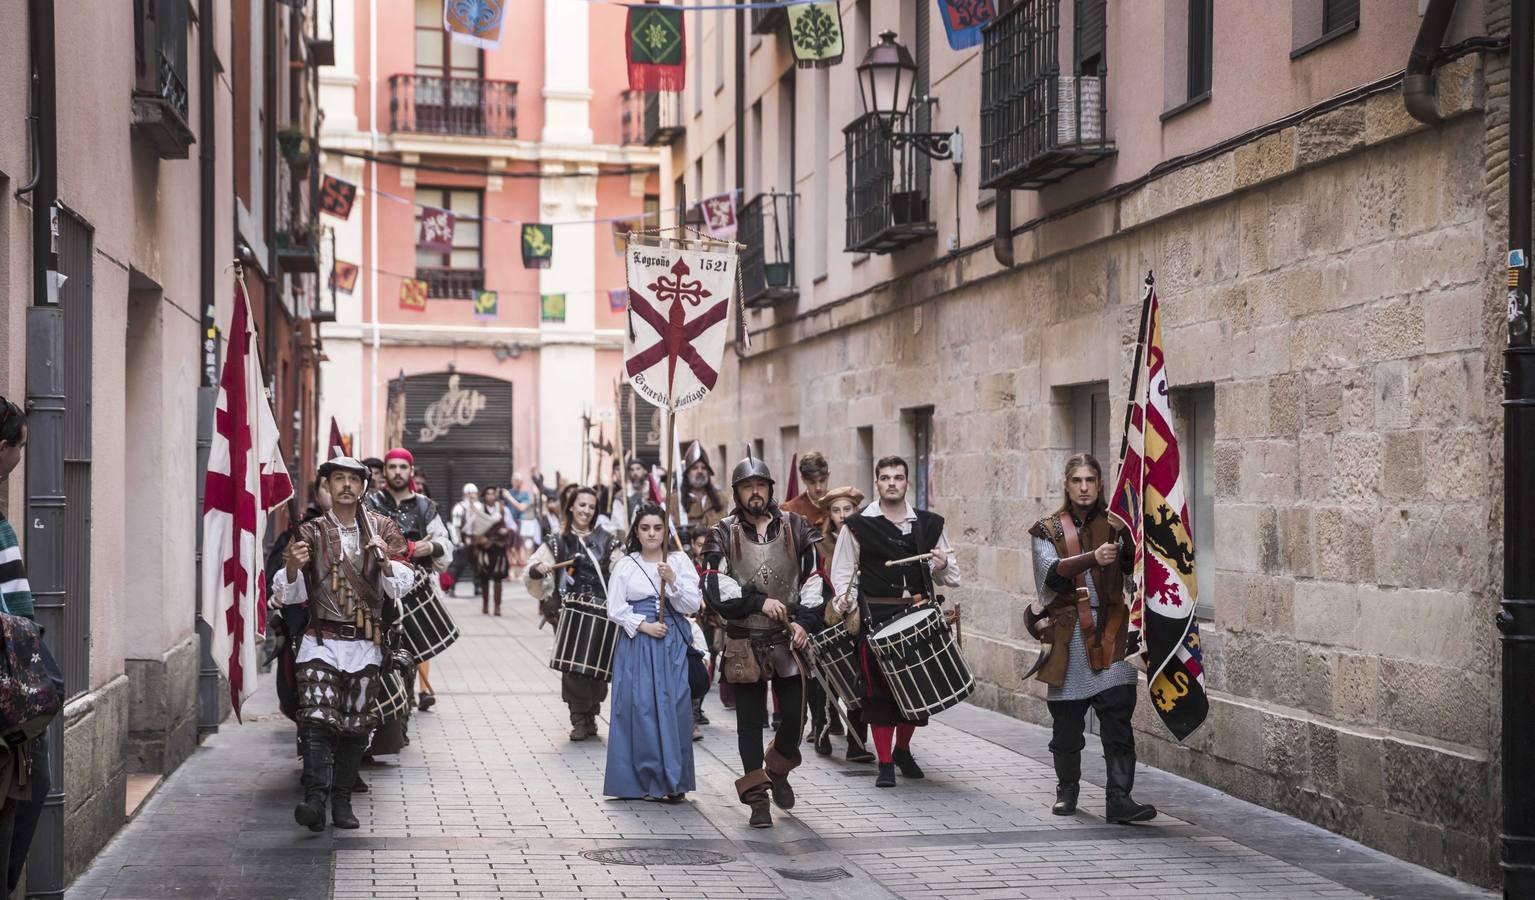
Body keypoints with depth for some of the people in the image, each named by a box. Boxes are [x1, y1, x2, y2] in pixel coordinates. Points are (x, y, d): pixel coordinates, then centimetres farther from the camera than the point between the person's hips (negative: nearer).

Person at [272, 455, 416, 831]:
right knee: (318, 720, -16)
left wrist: (385, 560, -20)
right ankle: (315, 800, -23)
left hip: (366, 645, 1)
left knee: (356, 726, 5)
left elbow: (399, 587, -1)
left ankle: (342, 801, 13)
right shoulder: (311, 533, 5)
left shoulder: (382, 529, 7)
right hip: (322, 642, -1)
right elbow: (289, 594, 3)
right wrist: (293, 567, -18)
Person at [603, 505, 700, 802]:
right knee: (638, 707, -5)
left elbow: (692, 605, 1)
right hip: (636, 643, 0)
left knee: (673, 707, -5)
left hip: (673, 644, 0)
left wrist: (673, 580, -12)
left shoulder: (679, 561, 7)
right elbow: (615, 608, 1)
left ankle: (672, 781, 0)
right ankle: (641, 780, 2)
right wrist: (643, 625, -10)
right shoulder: (625, 565, 5)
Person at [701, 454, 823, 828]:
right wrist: (759, 601, -17)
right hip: (744, 642, -1)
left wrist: (804, 621, -6)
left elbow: (814, 578, 6)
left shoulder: (796, 527, 4)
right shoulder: (722, 534, -1)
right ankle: (758, 797, 10)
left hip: (789, 638, 1)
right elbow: (713, 586, -11)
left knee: (795, 714, 1)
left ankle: (778, 770, 30)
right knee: (750, 720, 3)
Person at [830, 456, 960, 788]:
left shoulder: (929, 524, 10)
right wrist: (846, 599, -12)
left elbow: (952, 577, 17)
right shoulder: (857, 526, 3)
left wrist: (942, 565, -5)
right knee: (879, 687, -4)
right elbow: (842, 573, 7)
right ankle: (885, 763, 5)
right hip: (877, 616, -3)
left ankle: (902, 750, 29)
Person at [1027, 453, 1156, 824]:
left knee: (1118, 720, -11)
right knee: (1066, 723, 9)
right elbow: (1051, 571, -12)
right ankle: (1067, 791, 27)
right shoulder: (1049, 530, 6)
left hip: (1109, 633, 0)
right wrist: (1093, 558, -26)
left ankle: (1119, 800, -14)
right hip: (1067, 636, 0)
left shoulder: (1114, 528, 10)